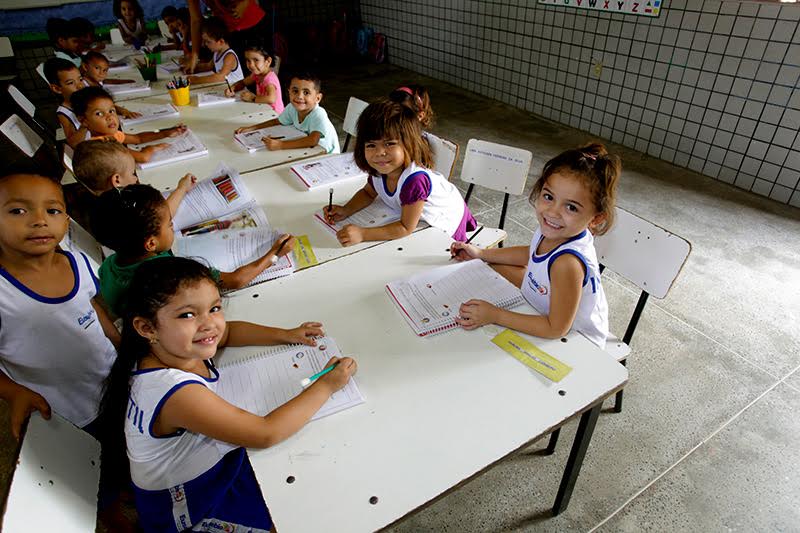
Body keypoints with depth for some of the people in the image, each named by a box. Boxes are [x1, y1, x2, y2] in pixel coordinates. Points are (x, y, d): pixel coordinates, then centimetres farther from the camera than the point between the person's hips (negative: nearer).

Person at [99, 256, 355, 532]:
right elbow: (265, 433, -34)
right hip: (191, 511, -7)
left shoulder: (170, 348, -14)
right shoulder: (175, 391, -38)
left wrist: (285, 335, -4)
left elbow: (226, 331, 8)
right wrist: (326, 385, -25)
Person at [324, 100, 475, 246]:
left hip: (446, 225, -6)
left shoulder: (415, 180, -44)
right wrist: (345, 210, -16)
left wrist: (362, 234, -42)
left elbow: (406, 228, -36)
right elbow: (368, 193, 3)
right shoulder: (379, 170, -20)